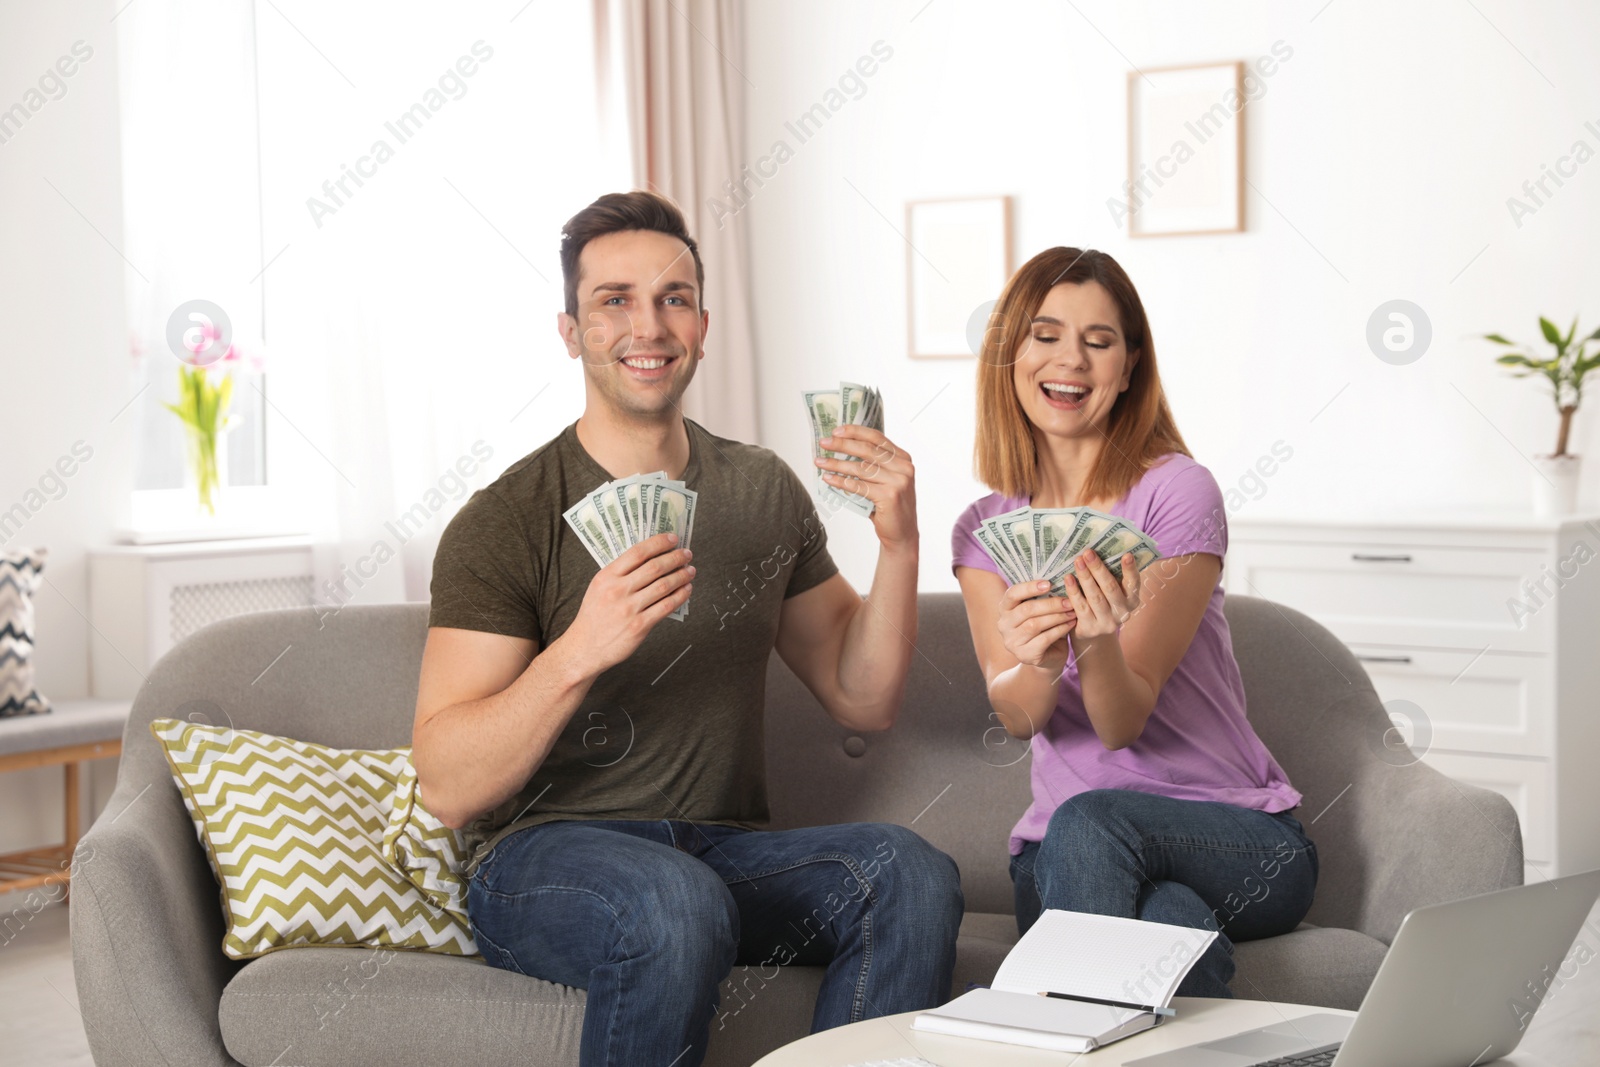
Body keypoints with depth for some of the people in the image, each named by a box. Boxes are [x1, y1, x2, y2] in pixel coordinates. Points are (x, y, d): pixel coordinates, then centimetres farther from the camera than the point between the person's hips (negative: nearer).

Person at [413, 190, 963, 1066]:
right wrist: (578, 653, -29)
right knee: (677, 901, -37)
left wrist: (899, 545, -5)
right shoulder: (503, 523, -7)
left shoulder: (762, 492, 10)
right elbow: (448, 789, -13)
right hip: (543, 859, -4)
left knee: (910, 871, -25)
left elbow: (861, 700, 11)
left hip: (728, 852, 5)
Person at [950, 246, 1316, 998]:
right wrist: (1038, 661, -35)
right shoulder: (984, 532, 7)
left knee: (1091, 821, -35)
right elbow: (1015, 716, -10)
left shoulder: (1178, 493, -7)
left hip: (1242, 838, -1)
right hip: (1056, 854, 1)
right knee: (1167, 916, -35)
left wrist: (1097, 647, -37)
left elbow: (1125, 723, -14)